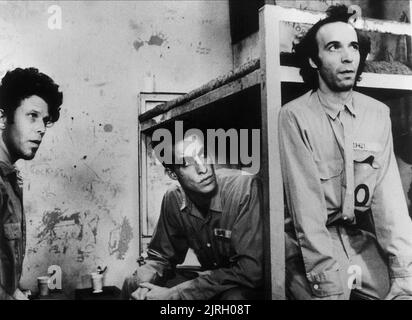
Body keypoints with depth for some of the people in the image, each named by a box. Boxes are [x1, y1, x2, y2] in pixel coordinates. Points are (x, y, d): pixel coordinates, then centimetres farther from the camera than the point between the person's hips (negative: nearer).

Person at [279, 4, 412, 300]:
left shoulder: (379, 114, 1)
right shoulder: (294, 116, -12)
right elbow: (306, 203, -16)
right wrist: (329, 284, -21)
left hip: (361, 241, 4)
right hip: (309, 246, -3)